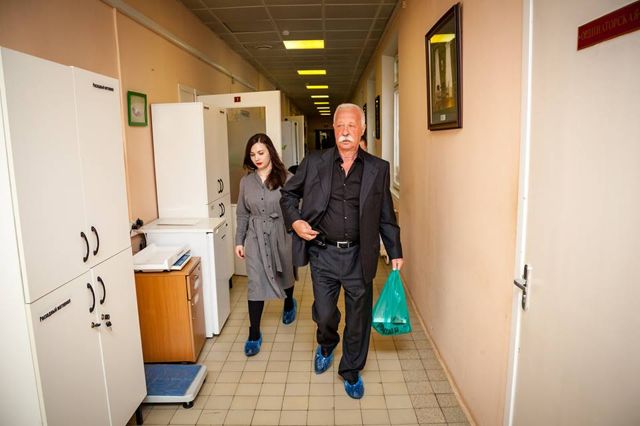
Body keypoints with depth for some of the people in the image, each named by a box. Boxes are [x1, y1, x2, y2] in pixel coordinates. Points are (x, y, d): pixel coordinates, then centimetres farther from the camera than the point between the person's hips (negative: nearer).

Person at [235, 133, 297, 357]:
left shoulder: (285, 178, -8)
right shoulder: (246, 181, 2)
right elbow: (242, 214, 8)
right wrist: (239, 241, 6)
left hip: (281, 235, -1)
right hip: (255, 237, 2)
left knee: (284, 275, 19)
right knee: (256, 284, -1)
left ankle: (289, 304, 51)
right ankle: (254, 334, 8)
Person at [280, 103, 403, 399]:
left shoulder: (377, 169, 1)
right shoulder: (314, 163, 0)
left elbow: (386, 215, 7)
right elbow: (288, 194, 11)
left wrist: (395, 252, 7)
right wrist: (294, 221, -6)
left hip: (359, 256, 1)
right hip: (323, 254, 0)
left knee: (358, 318, 11)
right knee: (324, 315, 9)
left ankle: (351, 372, 35)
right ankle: (326, 346, 45)